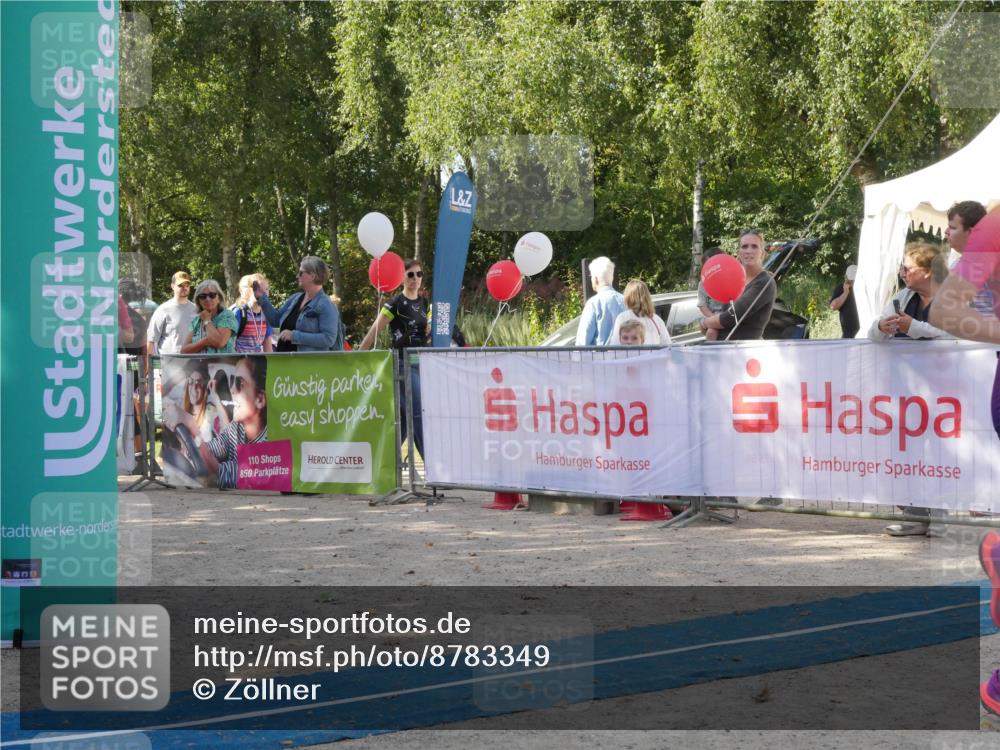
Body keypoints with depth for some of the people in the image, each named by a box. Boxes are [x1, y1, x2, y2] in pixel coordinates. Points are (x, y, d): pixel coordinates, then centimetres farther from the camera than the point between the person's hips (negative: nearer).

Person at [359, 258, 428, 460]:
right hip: (403, 363, -7)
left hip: (421, 363, 7)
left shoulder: (424, 304, 13)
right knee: (419, 413, -11)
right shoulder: (396, 303, -8)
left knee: (403, 414, 9)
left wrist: (431, 329, -6)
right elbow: (374, 332, -7)